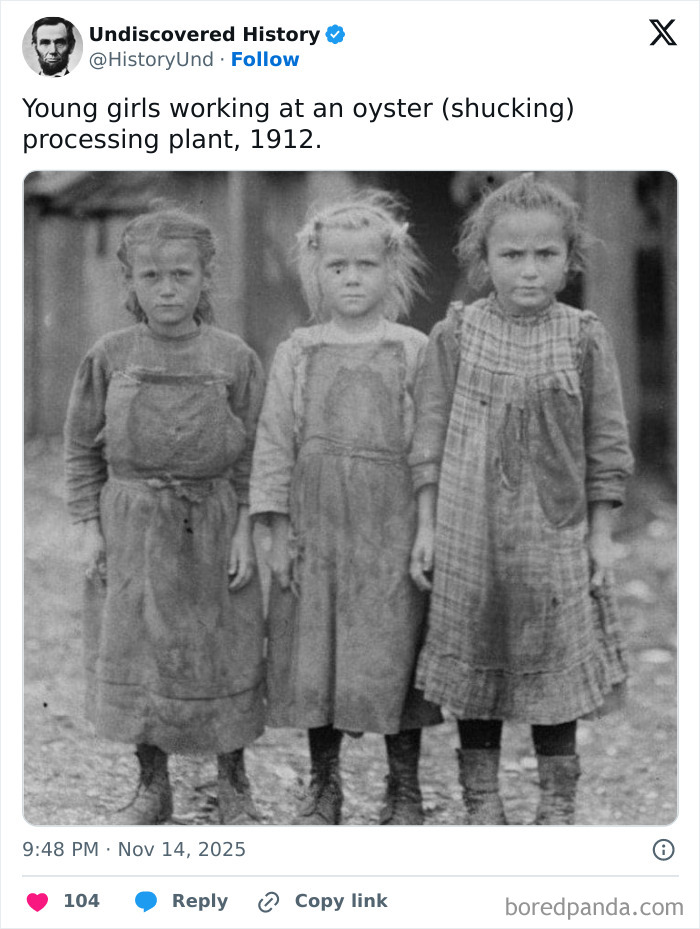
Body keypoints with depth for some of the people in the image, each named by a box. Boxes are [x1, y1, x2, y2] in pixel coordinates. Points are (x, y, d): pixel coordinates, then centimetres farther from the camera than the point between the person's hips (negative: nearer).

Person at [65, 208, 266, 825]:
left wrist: (245, 530, -5)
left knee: (224, 656, 6)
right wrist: (89, 526, 0)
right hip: (131, 527, 1)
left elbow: (254, 452, 0)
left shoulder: (233, 358, -4)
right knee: (134, 656, 6)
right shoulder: (110, 357, -2)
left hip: (212, 527, -1)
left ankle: (235, 787, 22)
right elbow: (83, 447, 5)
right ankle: (153, 787, 22)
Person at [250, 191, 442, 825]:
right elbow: (275, 441, 5)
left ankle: (404, 790, 15)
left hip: (391, 527, -2)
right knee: (313, 655, 6)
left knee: (392, 653, 1)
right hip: (316, 526, 2)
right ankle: (324, 788, 20)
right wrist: (278, 530, 0)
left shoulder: (413, 351, 1)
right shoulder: (297, 354, 5)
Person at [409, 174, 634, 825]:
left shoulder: (584, 338, -2)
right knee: (475, 669, 8)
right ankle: (482, 804, 21)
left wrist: (600, 533, 1)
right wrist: (426, 527, 0)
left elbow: (606, 442, 3)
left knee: (555, 669, 7)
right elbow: (431, 436, 2)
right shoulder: (456, 335, -2)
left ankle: (557, 807, 20)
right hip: (468, 533, 0)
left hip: (555, 535, 0)